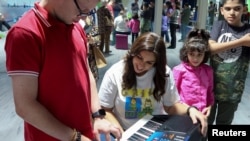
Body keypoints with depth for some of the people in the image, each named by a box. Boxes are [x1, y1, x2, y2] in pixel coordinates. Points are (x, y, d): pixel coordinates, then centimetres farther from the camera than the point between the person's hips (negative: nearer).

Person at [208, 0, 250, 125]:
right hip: (212, 84, 0)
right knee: (206, 120, 16)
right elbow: (210, 47, -19)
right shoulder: (219, 25, -2)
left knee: (224, 122, 20)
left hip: (233, 89, 0)